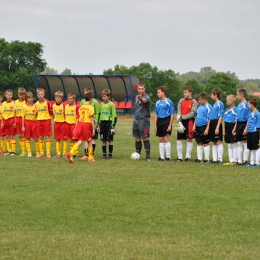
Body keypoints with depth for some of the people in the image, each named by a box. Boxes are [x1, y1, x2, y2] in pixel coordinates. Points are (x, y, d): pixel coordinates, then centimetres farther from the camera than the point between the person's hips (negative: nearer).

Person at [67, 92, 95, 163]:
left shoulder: (81, 107, 10)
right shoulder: (91, 107, -5)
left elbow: (77, 118, 12)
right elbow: (92, 119, -9)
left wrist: (76, 128, 17)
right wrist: (93, 129, -5)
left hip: (80, 124, 4)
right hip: (87, 124, -4)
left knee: (79, 141, 4)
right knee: (89, 141, 11)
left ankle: (71, 153, -17)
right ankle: (90, 158, 17)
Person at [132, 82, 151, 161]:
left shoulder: (146, 97, -12)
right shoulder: (137, 97, 13)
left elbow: (144, 101, -37)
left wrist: (141, 98, -59)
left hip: (144, 119, -7)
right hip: (136, 119, 7)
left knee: (145, 138, -7)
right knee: (137, 139, 9)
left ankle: (148, 156, -4)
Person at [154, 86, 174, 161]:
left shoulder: (169, 102, -6)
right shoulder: (158, 102, 11)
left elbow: (172, 115, -6)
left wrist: (170, 125, -12)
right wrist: (155, 125, 10)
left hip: (166, 121, -6)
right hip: (159, 121, 6)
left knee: (166, 139, -9)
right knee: (161, 139, 8)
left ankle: (168, 156, -3)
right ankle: (161, 156, 13)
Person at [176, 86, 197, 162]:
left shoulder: (193, 102, -2)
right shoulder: (181, 101, 11)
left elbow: (192, 113, -10)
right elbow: (179, 111, 5)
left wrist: (182, 117, -13)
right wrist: (179, 117, -12)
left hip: (189, 122, -4)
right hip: (181, 122, 4)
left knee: (189, 139, -2)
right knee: (179, 139, 3)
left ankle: (188, 157, 4)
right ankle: (179, 157, 10)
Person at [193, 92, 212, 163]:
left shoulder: (208, 107, -10)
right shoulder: (199, 107, 12)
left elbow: (210, 119, -14)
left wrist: (207, 129, -18)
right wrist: (194, 125, 11)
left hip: (204, 127, -7)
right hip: (198, 127, 7)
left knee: (206, 143, 0)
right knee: (199, 143, 11)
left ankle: (206, 158, 6)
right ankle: (199, 158, 17)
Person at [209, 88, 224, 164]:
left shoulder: (220, 104, -11)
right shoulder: (214, 104, 15)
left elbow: (221, 117, -16)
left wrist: (217, 127, -20)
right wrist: (208, 127, 17)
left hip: (217, 124, -9)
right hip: (212, 124, 9)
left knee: (218, 142, -5)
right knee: (214, 142, 11)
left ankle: (220, 159, -1)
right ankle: (215, 159, 16)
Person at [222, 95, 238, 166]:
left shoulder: (235, 109, -10)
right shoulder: (227, 110, 12)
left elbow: (237, 121, -12)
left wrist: (234, 129, -18)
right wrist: (224, 130, 10)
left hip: (232, 127, -8)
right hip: (227, 127, 8)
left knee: (234, 145, -2)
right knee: (229, 146, 10)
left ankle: (235, 160, 3)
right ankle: (230, 160, 15)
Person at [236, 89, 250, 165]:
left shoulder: (246, 104, -12)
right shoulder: (239, 104, 12)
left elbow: (248, 118, -14)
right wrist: (235, 127, 14)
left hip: (244, 124, -8)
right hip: (239, 124, 8)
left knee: (245, 143, -1)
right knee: (239, 143, 11)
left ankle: (245, 160, 4)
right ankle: (239, 160, 17)